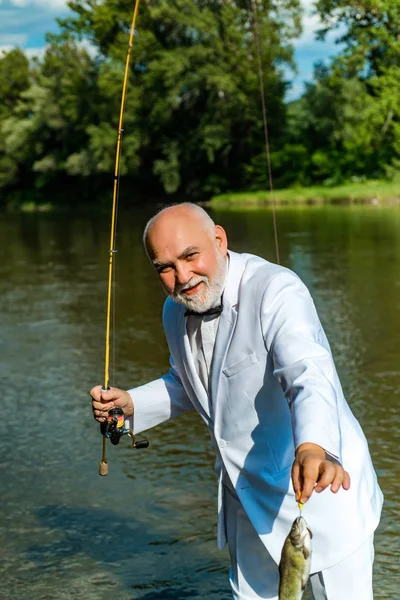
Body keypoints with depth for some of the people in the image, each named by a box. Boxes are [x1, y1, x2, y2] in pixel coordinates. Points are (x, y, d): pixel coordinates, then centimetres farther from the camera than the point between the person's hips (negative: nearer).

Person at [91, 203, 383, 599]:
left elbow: (309, 375, -42)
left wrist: (313, 448, -60)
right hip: (249, 498, 7)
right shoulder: (176, 312, 0)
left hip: (321, 488, -7)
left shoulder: (275, 291, -25)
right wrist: (130, 404, 1)